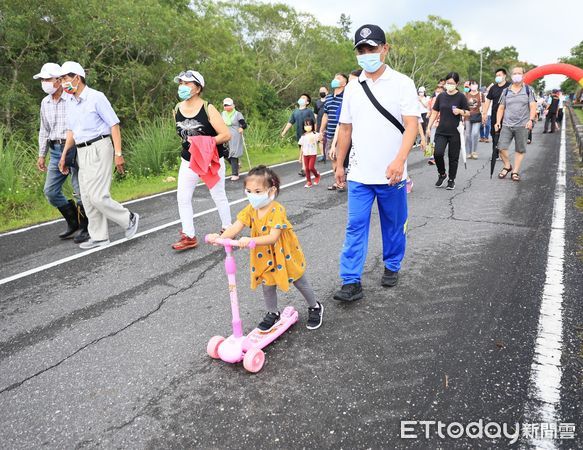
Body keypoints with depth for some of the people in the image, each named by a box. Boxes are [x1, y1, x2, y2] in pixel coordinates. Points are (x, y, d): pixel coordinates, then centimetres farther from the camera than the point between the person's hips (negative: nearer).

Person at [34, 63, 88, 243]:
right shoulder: (45, 102, 13)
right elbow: (44, 130, 21)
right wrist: (41, 155, 19)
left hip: (75, 149, -7)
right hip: (56, 151, 7)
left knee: (80, 192, -3)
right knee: (50, 191, 6)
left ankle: (86, 228, 11)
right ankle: (73, 221, 22)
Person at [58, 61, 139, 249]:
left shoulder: (96, 97, -9)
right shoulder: (70, 101, 14)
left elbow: (114, 125, -11)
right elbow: (71, 130, 21)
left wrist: (118, 154, -16)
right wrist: (64, 155, 18)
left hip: (99, 148, -8)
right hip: (82, 152, 8)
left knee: (97, 196, -13)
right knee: (87, 198, 7)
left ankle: (129, 219, 8)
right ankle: (99, 237, 16)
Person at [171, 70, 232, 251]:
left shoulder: (208, 109, -17)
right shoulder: (177, 110, -1)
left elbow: (226, 135, -19)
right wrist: (188, 145, 10)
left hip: (211, 161, -5)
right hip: (188, 161, 5)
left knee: (218, 196, 8)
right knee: (182, 198, -1)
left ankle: (227, 229, 28)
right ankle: (189, 237, 7)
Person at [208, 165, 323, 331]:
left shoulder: (277, 210, -30)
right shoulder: (250, 209, -12)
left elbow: (273, 238, -38)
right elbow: (236, 227, -22)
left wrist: (251, 240, -51)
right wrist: (221, 237, -41)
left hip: (284, 254, -4)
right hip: (265, 257, 5)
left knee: (300, 283, 13)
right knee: (267, 285, 13)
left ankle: (315, 308, 36)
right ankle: (272, 313, 37)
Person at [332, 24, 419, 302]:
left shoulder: (402, 83, -3)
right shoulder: (352, 88, 9)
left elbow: (411, 124, -12)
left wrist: (400, 160, -27)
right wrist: (339, 164, 13)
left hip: (392, 174, -2)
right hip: (359, 174, 2)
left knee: (394, 225, 12)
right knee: (355, 227, -1)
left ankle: (392, 267, 32)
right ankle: (351, 282, 3)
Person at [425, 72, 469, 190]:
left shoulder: (461, 97, -1)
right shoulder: (441, 96, 7)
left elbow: (468, 113, 2)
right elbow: (434, 113, 11)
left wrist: (460, 111, -19)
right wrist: (429, 127, 4)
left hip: (455, 132, -2)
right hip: (441, 131, 2)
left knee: (453, 157, 3)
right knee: (438, 153, -14)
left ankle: (451, 179, 19)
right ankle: (442, 174, 12)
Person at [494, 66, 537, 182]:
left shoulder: (528, 90, 5)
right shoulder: (506, 91, 10)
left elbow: (533, 106, 0)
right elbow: (501, 108, 13)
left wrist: (531, 120, -14)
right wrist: (498, 122, 2)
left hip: (522, 125, -1)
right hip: (507, 125, 1)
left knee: (520, 150, 3)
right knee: (501, 147, -10)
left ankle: (515, 171, 12)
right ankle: (507, 166, 13)